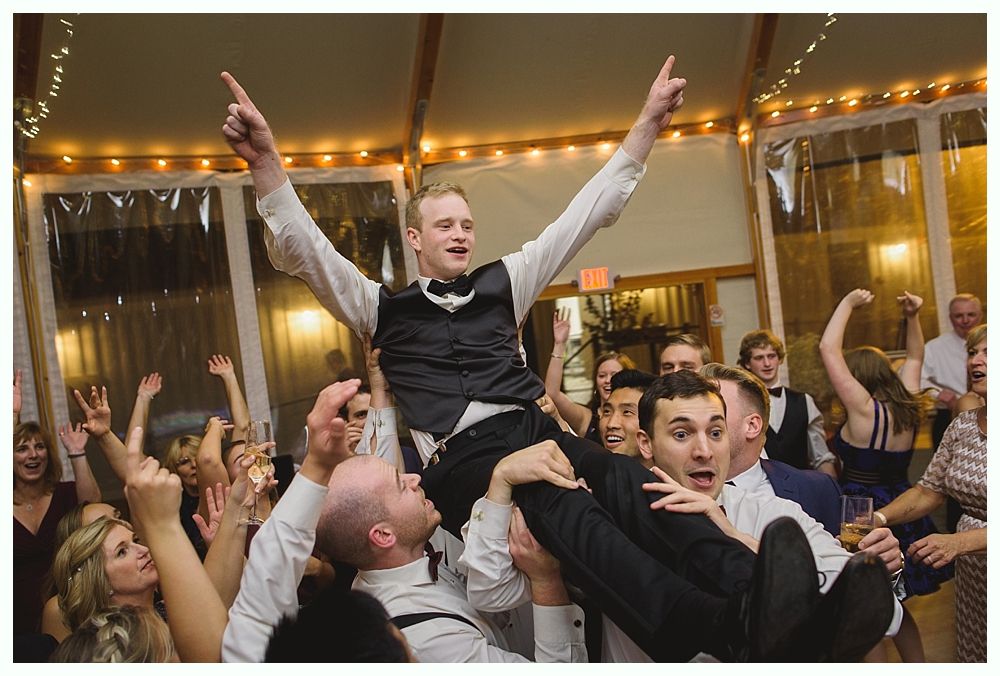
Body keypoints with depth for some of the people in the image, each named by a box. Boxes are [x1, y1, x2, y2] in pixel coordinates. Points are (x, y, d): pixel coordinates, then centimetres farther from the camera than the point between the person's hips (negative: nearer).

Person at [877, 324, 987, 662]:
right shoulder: (963, 424, 4)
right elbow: (929, 490, 5)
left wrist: (959, 542, -34)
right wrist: (879, 518, -11)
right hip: (970, 574, 5)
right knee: (972, 655, 17)